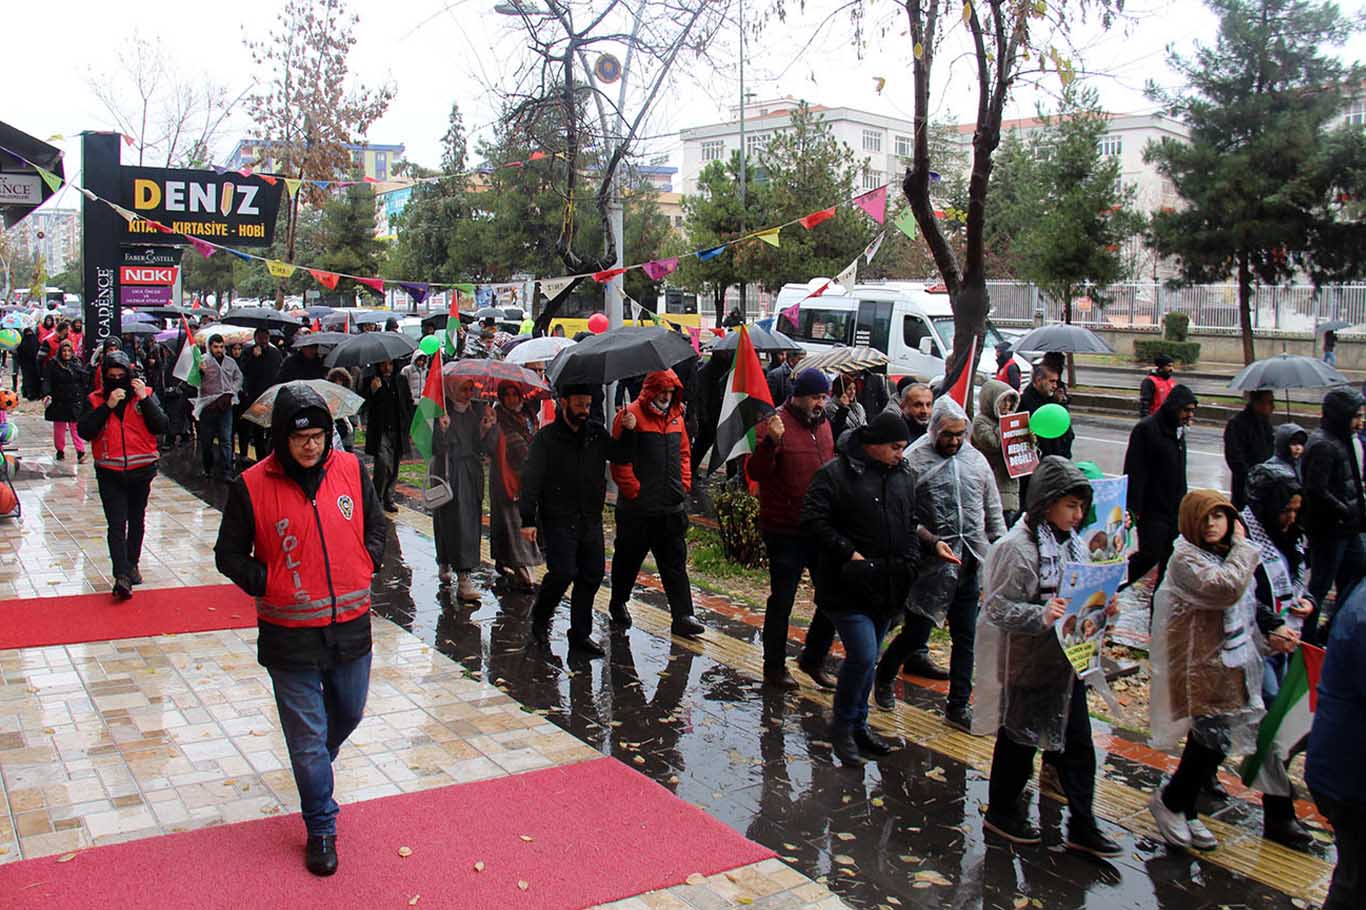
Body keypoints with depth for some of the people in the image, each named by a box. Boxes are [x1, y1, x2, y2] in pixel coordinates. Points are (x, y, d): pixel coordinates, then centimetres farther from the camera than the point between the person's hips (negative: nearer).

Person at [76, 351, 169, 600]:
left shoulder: (145, 395, 0)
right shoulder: (95, 400, 1)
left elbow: (161, 427, -10)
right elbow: (84, 431, -12)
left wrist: (144, 399, -19)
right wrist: (108, 406, -19)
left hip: (141, 470, 1)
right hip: (109, 474, -1)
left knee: (136, 520, 16)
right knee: (116, 524, -10)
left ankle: (132, 564, 32)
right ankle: (121, 575, -15)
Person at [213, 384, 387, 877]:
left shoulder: (351, 470, -2)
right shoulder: (252, 486, -11)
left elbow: (377, 524, 14)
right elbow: (228, 553, 0)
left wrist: (366, 563, -1)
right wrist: (266, 585, -12)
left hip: (351, 625, 4)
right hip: (290, 636, -3)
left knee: (348, 713, 23)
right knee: (307, 736, 5)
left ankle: (313, 766, 54)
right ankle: (321, 829, 22)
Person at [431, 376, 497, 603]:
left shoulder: (478, 410, 6)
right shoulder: (441, 412, -7)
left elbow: (486, 449, 4)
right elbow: (436, 448, -12)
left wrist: (486, 429, -14)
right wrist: (442, 430, -29)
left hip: (472, 475, 5)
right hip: (448, 475, -4)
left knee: (471, 522, 4)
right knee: (455, 522, -6)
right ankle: (462, 578, -3)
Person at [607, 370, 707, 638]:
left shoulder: (676, 417, 11)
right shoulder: (631, 415, -10)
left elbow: (684, 453, 20)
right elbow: (619, 459, -13)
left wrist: (684, 484, 8)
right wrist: (633, 490, -16)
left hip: (672, 506, 5)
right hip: (638, 507, -5)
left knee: (676, 563, 5)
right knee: (628, 559, 11)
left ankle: (683, 616, 6)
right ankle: (618, 605, 31)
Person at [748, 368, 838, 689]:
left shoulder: (822, 423, 10)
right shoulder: (775, 424, -13)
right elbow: (756, 473, -21)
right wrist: (771, 443, -36)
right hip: (785, 530, -7)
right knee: (782, 599, 5)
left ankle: (813, 658, 30)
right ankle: (774, 668, 21)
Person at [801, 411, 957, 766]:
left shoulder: (902, 476, 12)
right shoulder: (835, 473, -11)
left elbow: (909, 524, 24)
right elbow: (812, 521, -14)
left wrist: (932, 543, 7)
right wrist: (850, 553, -17)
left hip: (887, 586, 7)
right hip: (849, 586, -7)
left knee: (868, 657, 15)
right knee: (863, 656, -12)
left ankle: (859, 723, 29)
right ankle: (842, 727, 8)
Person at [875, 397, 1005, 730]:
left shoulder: (976, 459, 10)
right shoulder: (913, 460, -8)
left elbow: (993, 509, 17)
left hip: (970, 564, 5)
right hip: (931, 564, -5)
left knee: (966, 637, 9)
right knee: (916, 631, 3)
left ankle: (958, 706, 21)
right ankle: (884, 678, 31)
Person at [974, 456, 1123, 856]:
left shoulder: (1071, 542, 5)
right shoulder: (1017, 547, -21)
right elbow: (996, 607, -23)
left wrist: (1102, 606, -3)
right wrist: (1041, 615, -37)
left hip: (1066, 661, 8)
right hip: (1028, 664, -8)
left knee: (1077, 743, 13)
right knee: (1020, 739, 10)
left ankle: (1082, 826, 25)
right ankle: (1000, 812, 31)